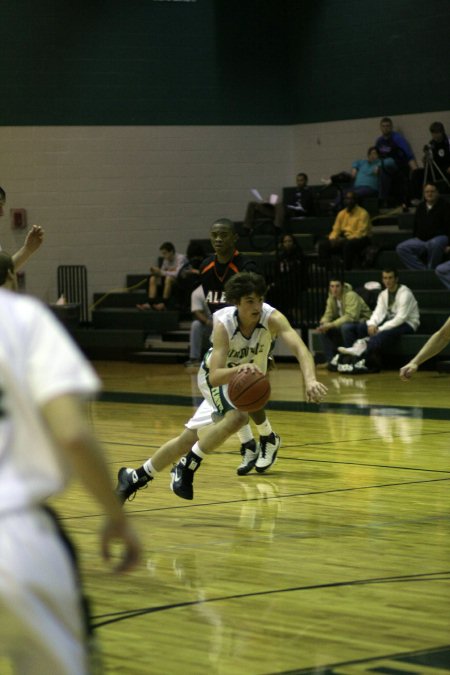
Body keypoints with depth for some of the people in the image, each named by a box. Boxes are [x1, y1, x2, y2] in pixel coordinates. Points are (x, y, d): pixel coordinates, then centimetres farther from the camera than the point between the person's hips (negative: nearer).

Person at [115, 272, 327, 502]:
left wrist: (310, 379, -67)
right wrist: (240, 369, -65)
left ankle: (134, 477, 15)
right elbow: (215, 376, -43)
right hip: (217, 377, -3)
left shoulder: (272, 318, -31)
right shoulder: (224, 324, -34)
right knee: (237, 416, -29)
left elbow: (299, 348, -47)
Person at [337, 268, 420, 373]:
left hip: (407, 324, -8)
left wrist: (381, 329, -29)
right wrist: (372, 324, -26)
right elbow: (378, 312, -2)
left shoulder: (404, 293, -14)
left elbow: (401, 318, -24)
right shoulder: (383, 294, 9)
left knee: (384, 334, -40)